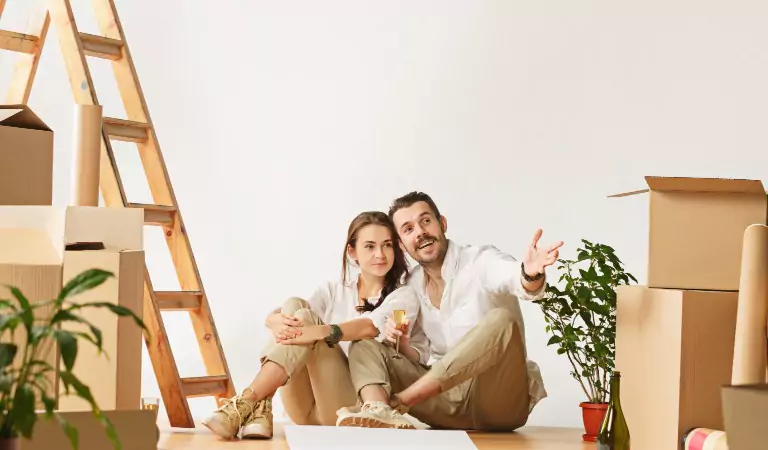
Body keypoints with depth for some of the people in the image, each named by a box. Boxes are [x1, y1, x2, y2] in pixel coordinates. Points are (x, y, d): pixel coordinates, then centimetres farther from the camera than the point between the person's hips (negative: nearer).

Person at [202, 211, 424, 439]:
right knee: (293, 306, -18)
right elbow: (272, 317, 0)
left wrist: (319, 332, -36)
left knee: (305, 318, -23)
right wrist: (279, 322, -27)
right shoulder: (334, 291, 17)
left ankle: (246, 404, -41)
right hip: (308, 410, 4)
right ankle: (261, 410, -35)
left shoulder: (404, 296, 6)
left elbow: (372, 327, -17)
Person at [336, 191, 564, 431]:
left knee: (500, 320, -32)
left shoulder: (480, 261, -9)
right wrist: (396, 336, -8)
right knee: (365, 345, -1)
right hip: (444, 397, 6)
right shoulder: (412, 285, 9)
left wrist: (531, 274, -57)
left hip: (496, 400, -6)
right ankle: (381, 412, -37)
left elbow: (515, 279, -33)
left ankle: (396, 403, -32)